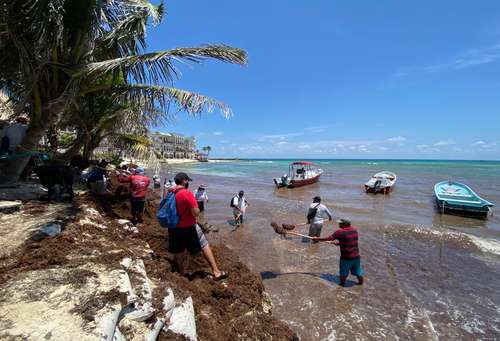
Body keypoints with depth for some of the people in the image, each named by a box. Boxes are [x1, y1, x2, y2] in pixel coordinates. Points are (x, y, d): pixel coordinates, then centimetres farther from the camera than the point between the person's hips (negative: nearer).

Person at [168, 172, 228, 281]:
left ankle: (181, 275, 37)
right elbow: (196, 213, -22)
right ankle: (216, 272, 9)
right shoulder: (187, 193, -21)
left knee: (178, 253, 19)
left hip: (174, 228, 7)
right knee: (205, 246, 7)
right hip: (189, 228, -6)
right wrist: (196, 207, -2)